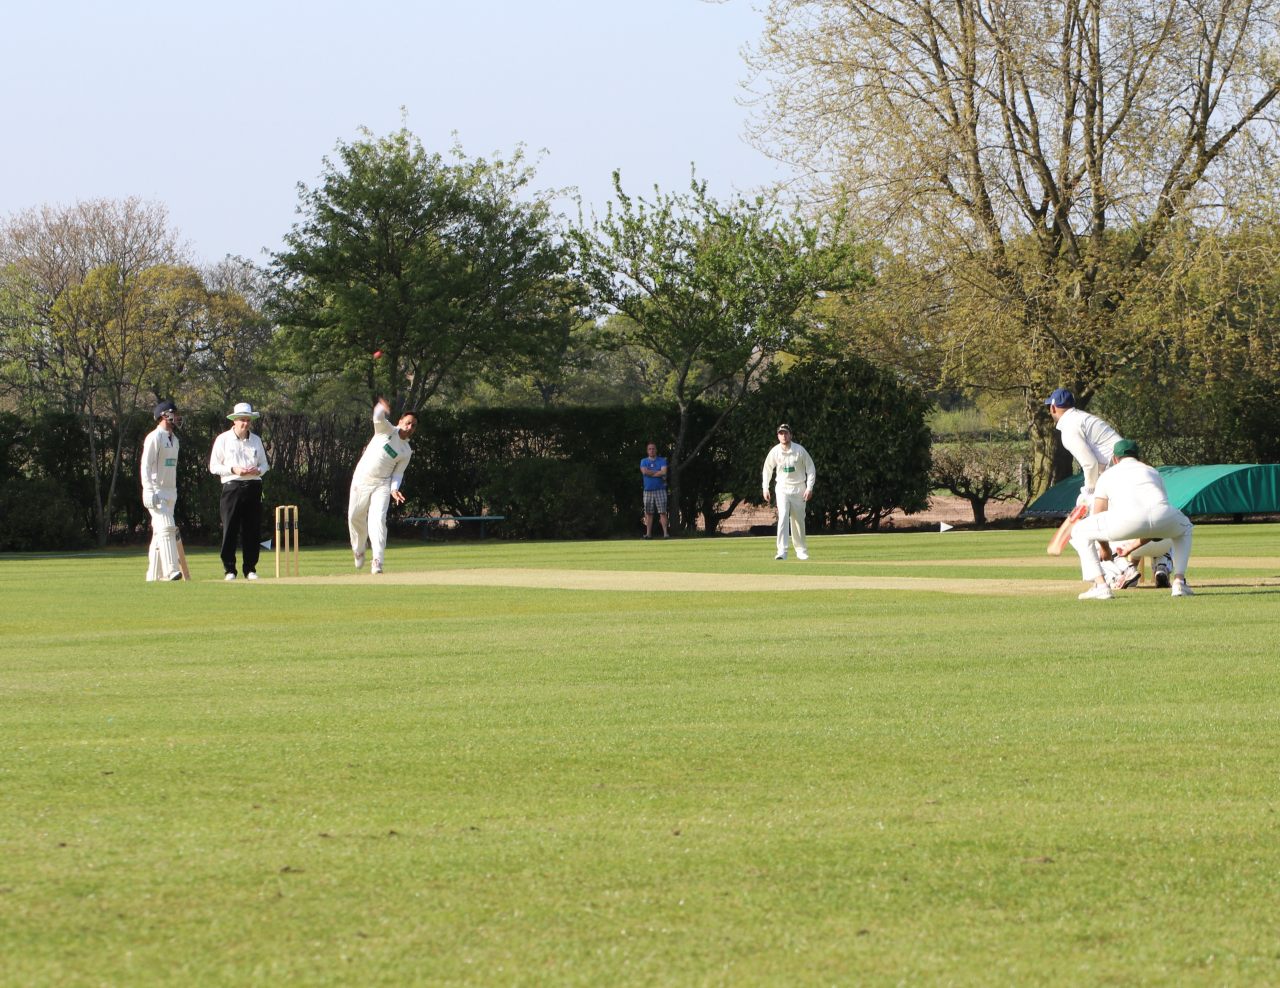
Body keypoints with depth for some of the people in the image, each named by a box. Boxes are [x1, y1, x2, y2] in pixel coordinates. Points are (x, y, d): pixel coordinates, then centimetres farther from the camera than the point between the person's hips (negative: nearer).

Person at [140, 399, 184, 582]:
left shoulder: (174, 439, 18)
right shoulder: (154, 438, -10)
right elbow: (145, 466, -15)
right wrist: (149, 492, -24)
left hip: (170, 492, 9)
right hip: (157, 491, -9)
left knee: (160, 532, 8)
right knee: (166, 528, -18)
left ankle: (153, 574, 10)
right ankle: (170, 571, -25)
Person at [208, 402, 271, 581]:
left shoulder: (256, 440, 13)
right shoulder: (223, 440, 1)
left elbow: (264, 464, 19)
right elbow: (214, 466, 0)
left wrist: (258, 470, -5)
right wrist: (233, 469, -15)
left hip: (253, 487, 4)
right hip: (232, 487, -3)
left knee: (252, 530, 3)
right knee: (230, 530, -5)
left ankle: (250, 569, 10)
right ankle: (229, 569, 0)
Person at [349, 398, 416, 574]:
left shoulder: (407, 452, 5)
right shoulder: (387, 430, 0)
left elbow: (398, 473, 3)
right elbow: (378, 419, -20)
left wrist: (394, 489, -15)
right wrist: (382, 408, -42)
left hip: (382, 485, 0)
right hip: (361, 480, 0)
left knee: (378, 519, -17)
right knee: (355, 517, 8)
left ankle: (377, 561, -23)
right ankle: (359, 550, 35)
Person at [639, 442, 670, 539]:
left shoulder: (662, 460, 6)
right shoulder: (644, 461, 10)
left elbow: (664, 472, -10)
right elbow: (644, 471, -9)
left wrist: (650, 473, -8)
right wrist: (659, 473, -7)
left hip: (660, 490, -2)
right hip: (648, 490, 2)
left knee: (662, 512, -8)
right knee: (648, 513, 2)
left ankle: (665, 532, -12)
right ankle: (648, 533, 4)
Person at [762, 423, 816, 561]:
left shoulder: (800, 450, -8)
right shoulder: (774, 452, -5)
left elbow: (811, 468, -1)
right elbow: (767, 470, 9)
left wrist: (809, 487, -9)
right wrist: (765, 489, 6)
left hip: (799, 489, 0)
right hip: (782, 488, 0)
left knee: (799, 520, 5)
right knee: (783, 517, -16)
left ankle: (801, 550, 20)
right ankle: (782, 551, -22)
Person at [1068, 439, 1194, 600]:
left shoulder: (1108, 475, 31)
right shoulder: (1154, 472, 38)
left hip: (1127, 520, -3)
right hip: (1164, 518, 3)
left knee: (1079, 532, 20)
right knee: (1184, 528, 39)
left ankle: (1100, 586, 5)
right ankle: (1179, 583, 22)